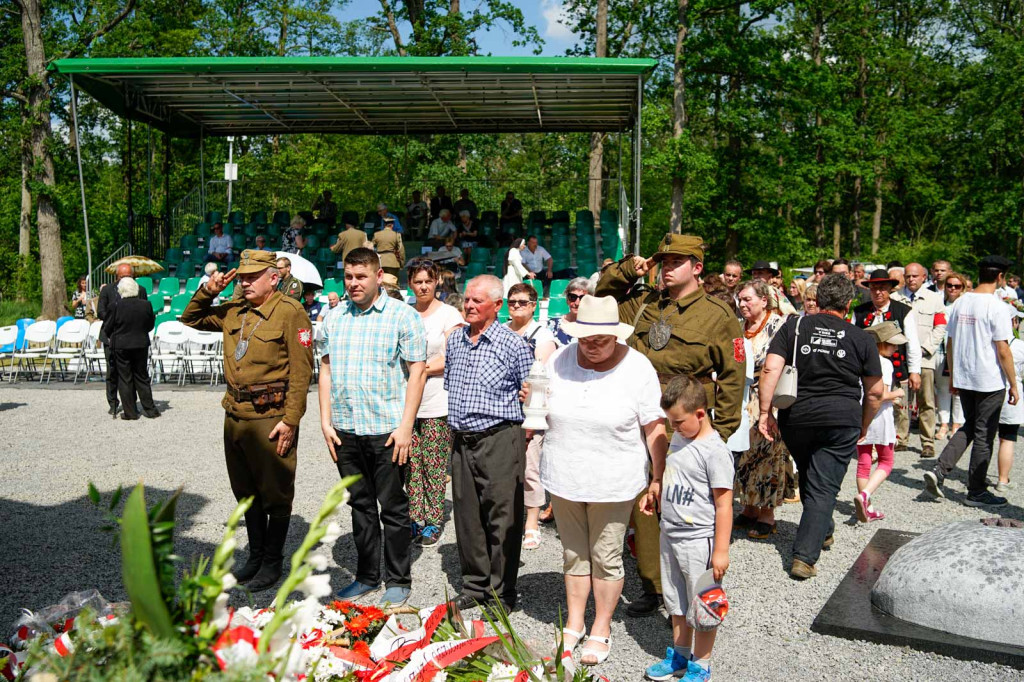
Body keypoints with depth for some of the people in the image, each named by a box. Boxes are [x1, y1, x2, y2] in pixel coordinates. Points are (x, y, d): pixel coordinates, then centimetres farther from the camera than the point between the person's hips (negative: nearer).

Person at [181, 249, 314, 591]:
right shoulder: (233, 311, 10)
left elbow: (301, 371, -15)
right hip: (235, 417, 7)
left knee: (275, 494, 4)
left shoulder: (290, 312, -12)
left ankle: (272, 563, 19)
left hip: (270, 419, -7)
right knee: (246, 491, 17)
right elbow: (191, 319, 26)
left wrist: (290, 420, -18)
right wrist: (207, 291, 7)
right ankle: (255, 556, 32)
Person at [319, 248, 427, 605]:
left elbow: (417, 372, -7)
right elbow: (326, 370, 14)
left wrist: (405, 426, -13)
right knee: (360, 505, 15)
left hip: (387, 430, -5)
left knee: (392, 508, 4)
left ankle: (399, 581, 19)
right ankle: (367, 576, 29)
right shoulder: (335, 319, 11)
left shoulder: (402, 315, -4)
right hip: (345, 429, 5)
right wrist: (326, 421, 5)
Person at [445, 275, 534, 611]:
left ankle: (502, 593, 14)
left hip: (500, 441, -6)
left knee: (502, 518, 0)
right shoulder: (454, 340, 10)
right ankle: (475, 586, 26)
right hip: (462, 441, 6)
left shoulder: (513, 343, -8)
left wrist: (524, 434, 0)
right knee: (467, 516, 12)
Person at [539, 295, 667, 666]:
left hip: (612, 482, -3)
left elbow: (655, 427, -10)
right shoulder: (560, 360, -2)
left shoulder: (637, 368, -12)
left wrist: (659, 478, -11)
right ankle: (574, 623, 34)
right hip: (564, 477, 4)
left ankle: (601, 629, 28)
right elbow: (541, 409, 13)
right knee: (574, 553, 16)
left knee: (605, 557, 9)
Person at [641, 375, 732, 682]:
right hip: (670, 535, 8)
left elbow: (724, 504, -19)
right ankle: (679, 655, 38)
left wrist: (721, 551, -19)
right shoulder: (678, 439, 5)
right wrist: (655, 491, 9)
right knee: (677, 602, 21)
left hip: (698, 540, -8)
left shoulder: (714, 450, -20)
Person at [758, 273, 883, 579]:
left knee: (808, 479, 23)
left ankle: (822, 531, 43)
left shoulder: (794, 327, 3)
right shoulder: (861, 338, 4)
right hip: (842, 420, -1)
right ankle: (805, 556, -6)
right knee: (824, 487, 2)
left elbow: (771, 369, -9)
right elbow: (875, 391, 8)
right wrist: (864, 426, 21)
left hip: (796, 417, 2)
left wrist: (765, 412, -5)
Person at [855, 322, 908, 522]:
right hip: (879, 416, -6)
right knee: (886, 463, 9)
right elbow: (882, 395, -19)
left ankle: (867, 508, 16)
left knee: (863, 463, 11)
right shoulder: (884, 363, -13)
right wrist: (897, 393, -2)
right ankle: (864, 495, -12)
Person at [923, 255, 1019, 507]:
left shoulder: (961, 302, 5)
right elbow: (1003, 351, -15)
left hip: (963, 379, 6)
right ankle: (976, 492, 13)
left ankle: (939, 470, 5)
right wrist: (1013, 385, -7)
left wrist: (953, 376, 19)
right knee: (984, 436, 5)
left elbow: (950, 344, 10)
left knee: (969, 427, 20)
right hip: (990, 382, -6)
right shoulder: (997, 307, -14)